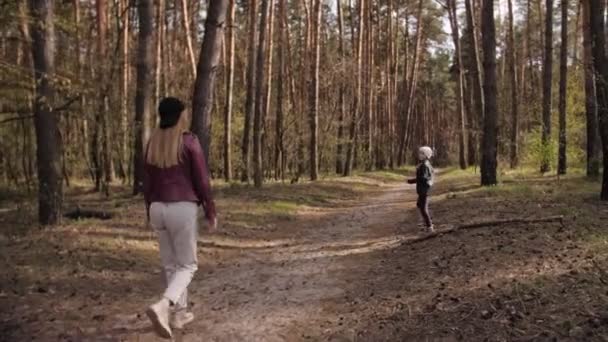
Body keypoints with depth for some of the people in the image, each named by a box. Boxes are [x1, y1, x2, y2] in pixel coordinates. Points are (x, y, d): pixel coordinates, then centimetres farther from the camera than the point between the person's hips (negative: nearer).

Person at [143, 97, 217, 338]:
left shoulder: (153, 143, 6)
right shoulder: (190, 142, -10)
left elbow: (148, 183, 10)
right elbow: (202, 181, -10)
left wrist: (150, 214, 19)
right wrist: (211, 213, -1)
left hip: (159, 209, 6)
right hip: (183, 210, -5)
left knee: (171, 264, 19)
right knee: (187, 265, 3)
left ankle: (179, 314, 24)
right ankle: (162, 307, -20)